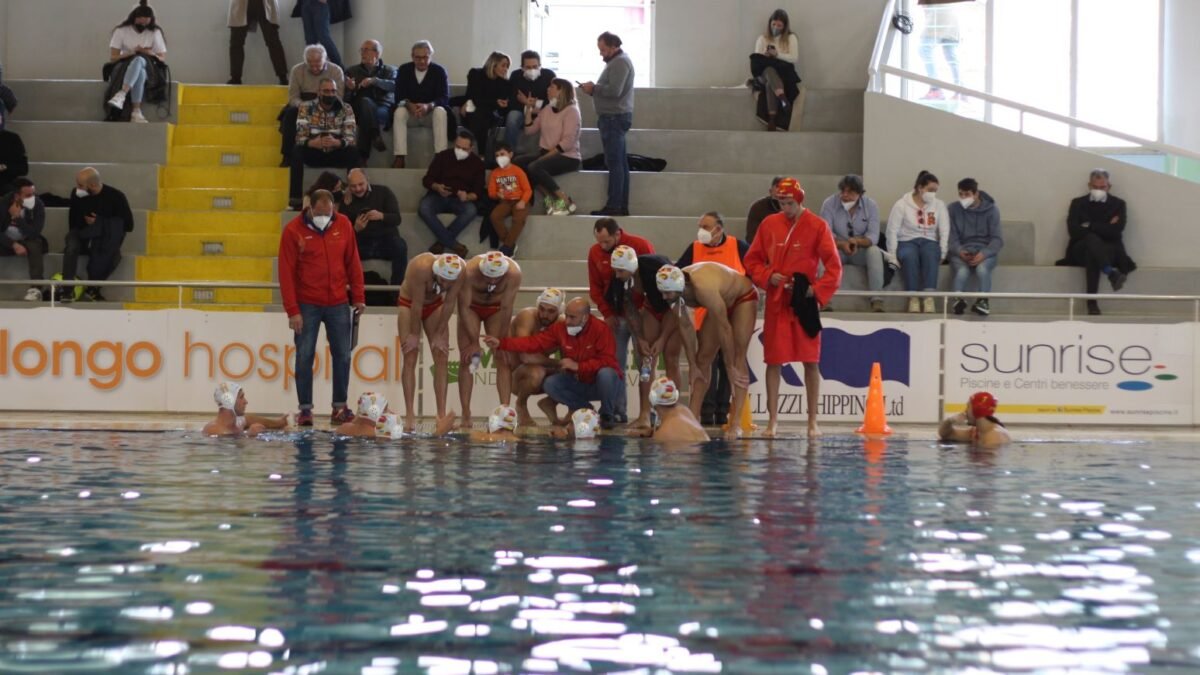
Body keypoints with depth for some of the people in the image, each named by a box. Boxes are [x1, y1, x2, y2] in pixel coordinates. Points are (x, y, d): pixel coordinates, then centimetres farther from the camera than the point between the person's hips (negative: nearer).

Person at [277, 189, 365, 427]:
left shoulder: (343, 225, 3)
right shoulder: (293, 230, -6)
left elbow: (353, 263, 9)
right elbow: (286, 273, -6)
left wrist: (358, 297, 4)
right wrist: (292, 310, -11)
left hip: (338, 303, 3)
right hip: (307, 305, -2)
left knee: (342, 355, 3)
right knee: (304, 357, -2)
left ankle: (340, 407, 11)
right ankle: (305, 409, 4)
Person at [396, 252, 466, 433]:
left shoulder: (460, 269, -26)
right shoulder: (422, 267, -38)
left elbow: (450, 303, -17)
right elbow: (417, 304, -29)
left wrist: (439, 334, -12)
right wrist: (414, 334, -20)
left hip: (435, 305, 4)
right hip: (409, 304, -4)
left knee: (442, 358, -5)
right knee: (410, 359, -11)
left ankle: (442, 416, -6)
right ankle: (410, 416, -13)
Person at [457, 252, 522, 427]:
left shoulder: (514, 273, -33)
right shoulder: (469, 271, -35)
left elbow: (506, 309, -25)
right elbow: (464, 307, -26)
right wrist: (474, 342, -23)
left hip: (496, 309, 1)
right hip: (472, 308, -1)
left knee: (503, 359, -11)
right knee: (467, 359, -9)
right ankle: (466, 416, -9)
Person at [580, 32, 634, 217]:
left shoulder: (620, 63, -13)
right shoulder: (617, 61, 20)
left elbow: (614, 90, -23)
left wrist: (594, 88, -11)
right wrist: (593, 89, 6)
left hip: (615, 118, -11)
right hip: (615, 117, 11)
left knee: (615, 162, -10)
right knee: (620, 163, 10)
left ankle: (614, 206, -11)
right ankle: (622, 206, 13)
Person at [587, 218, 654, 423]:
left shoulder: (641, 246, -10)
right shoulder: (595, 252, 0)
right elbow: (595, 287, 7)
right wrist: (607, 314, -2)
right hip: (615, 315, 3)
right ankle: (617, 411, -1)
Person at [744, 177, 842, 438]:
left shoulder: (817, 226, -2)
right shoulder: (769, 224, 5)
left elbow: (834, 266, -5)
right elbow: (751, 260, 10)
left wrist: (818, 290, -16)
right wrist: (768, 277, -7)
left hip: (804, 302, -2)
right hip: (776, 302, 2)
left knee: (811, 362, 0)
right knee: (773, 361, 2)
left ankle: (813, 421, 5)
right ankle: (773, 419, 9)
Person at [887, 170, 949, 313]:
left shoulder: (939, 205, 8)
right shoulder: (902, 204, 0)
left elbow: (945, 231, 4)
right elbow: (892, 231, -3)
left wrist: (942, 254, -6)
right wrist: (893, 255, -10)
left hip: (929, 242, 2)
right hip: (907, 242, -2)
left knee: (930, 255, -36)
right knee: (910, 256, -38)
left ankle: (929, 297, -43)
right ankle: (913, 298, -37)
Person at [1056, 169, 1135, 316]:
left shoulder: (1118, 204, 10)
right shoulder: (1078, 203, 11)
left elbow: (1115, 232, -7)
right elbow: (1074, 231, -5)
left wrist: (1089, 226, -8)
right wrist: (1103, 229, -9)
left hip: (1110, 252, 0)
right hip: (1081, 251, 0)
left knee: (1092, 254, -38)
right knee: (1091, 239, -37)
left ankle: (1092, 302, -45)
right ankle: (1110, 273, -56)